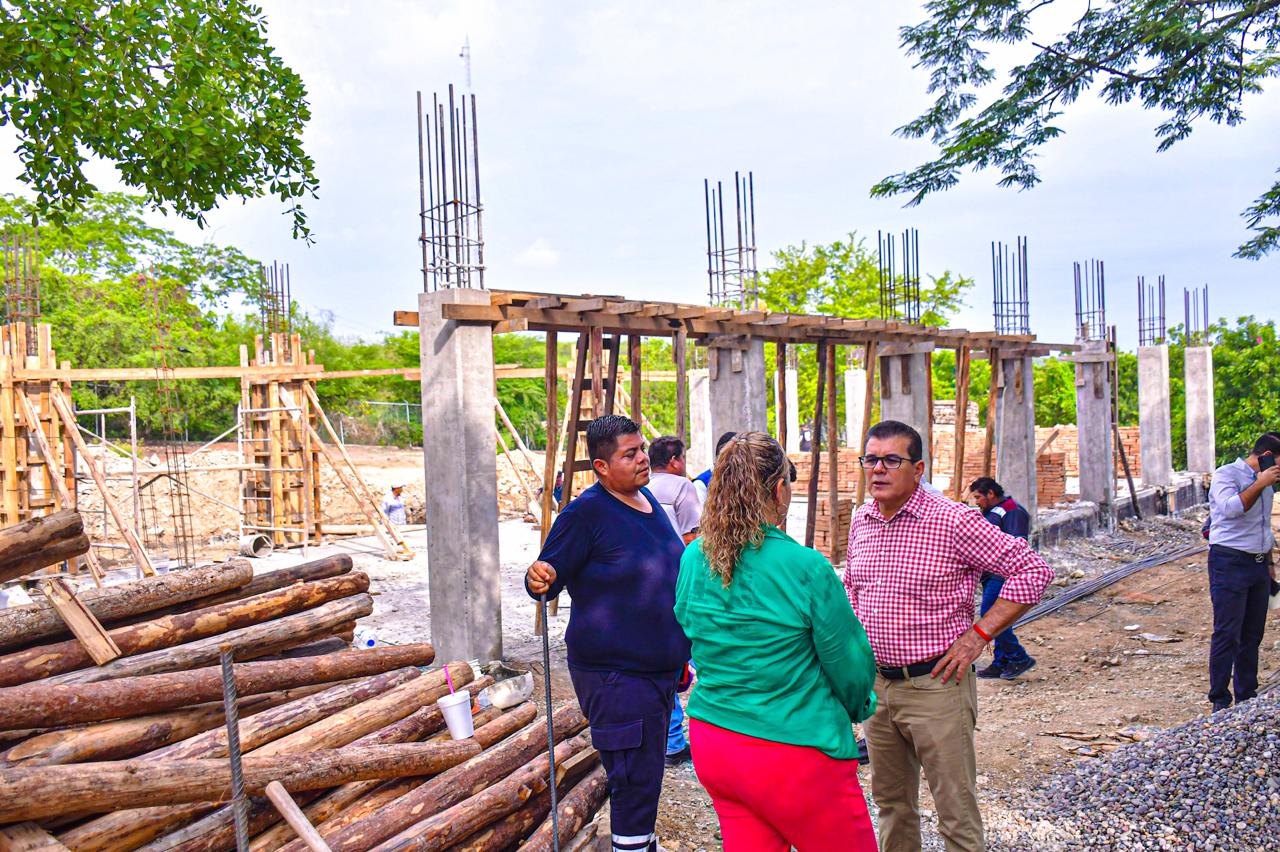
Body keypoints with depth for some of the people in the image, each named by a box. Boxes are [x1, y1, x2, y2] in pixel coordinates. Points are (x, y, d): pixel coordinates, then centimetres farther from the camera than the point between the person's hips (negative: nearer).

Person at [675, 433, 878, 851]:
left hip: (710, 742, 6)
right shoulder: (805, 567, -19)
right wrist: (857, 706, 13)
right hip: (791, 756, -6)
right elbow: (849, 660, -9)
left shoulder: (694, 558, -2)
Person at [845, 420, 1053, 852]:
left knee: (957, 815, 4)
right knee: (891, 803, 19)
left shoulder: (953, 521, -13)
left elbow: (1032, 570, -13)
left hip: (934, 684, -6)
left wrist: (978, 635, -14)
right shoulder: (860, 521, 6)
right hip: (876, 683, 6)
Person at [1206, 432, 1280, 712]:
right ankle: (1220, 700, -3)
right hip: (1230, 562, -8)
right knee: (1227, 635, -8)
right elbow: (1231, 508, -26)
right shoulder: (1226, 475, -7)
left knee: (1252, 635, 10)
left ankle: (1247, 697, 18)